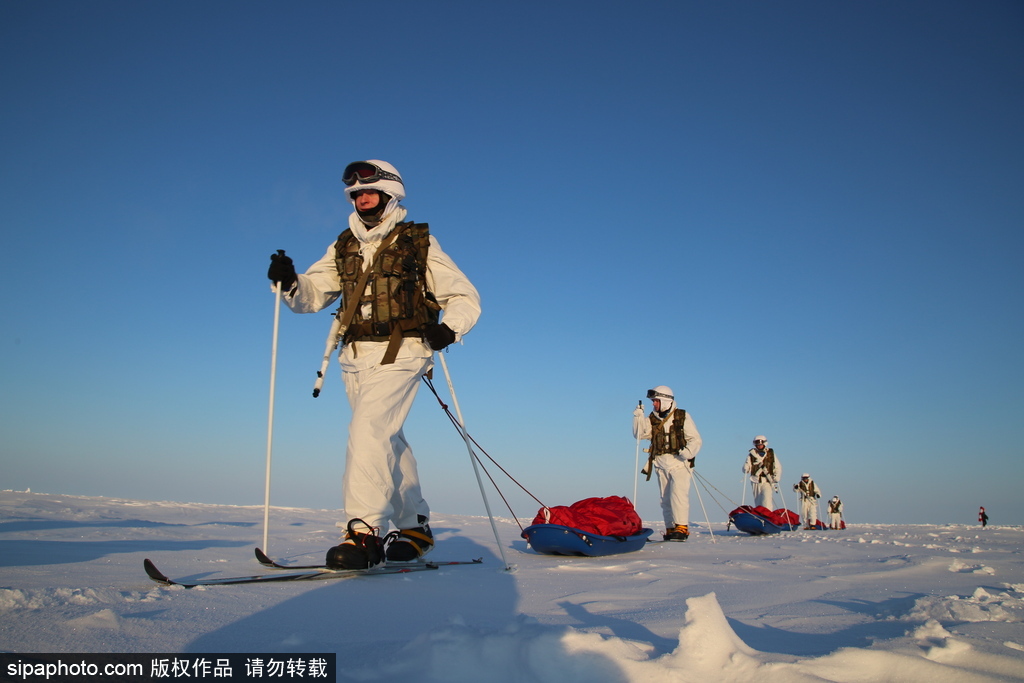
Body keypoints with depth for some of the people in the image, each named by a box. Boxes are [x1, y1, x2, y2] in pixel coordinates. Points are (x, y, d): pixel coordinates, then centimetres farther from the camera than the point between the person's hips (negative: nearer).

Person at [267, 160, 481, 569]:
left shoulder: (419, 244, 5)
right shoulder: (343, 247, 17)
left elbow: (465, 298, 4)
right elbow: (312, 293, 9)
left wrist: (449, 329, -16)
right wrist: (289, 282, -14)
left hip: (399, 355, -5)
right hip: (355, 358, 6)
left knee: (368, 432, -21)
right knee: (388, 443, 12)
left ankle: (365, 531, -20)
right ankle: (415, 527, 25)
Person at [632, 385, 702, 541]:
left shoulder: (682, 417, 0)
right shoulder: (652, 419, 10)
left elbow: (695, 439, -2)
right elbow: (639, 434, -1)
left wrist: (688, 451, -21)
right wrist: (638, 416, -13)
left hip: (679, 463, -5)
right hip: (661, 465, 5)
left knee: (678, 494, -17)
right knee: (665, 499, 6)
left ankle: (681, 528, -15)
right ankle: (671, 529, 13)